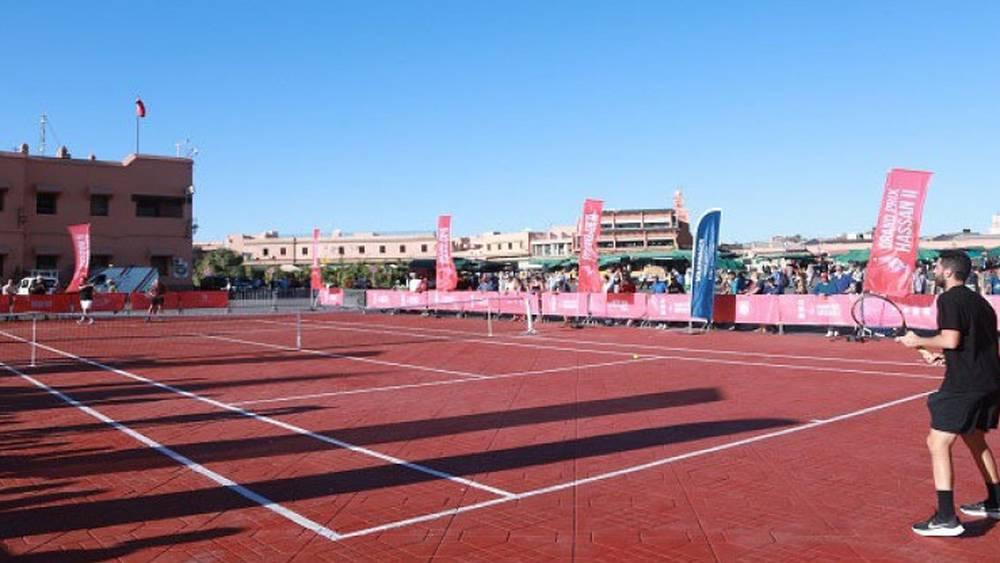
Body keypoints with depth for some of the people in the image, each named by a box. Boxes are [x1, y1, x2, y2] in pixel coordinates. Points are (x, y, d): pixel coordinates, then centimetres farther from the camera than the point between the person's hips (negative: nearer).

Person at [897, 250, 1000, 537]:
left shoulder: (949, 299, -10)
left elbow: (951, 340, -21)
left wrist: (919, 341, -6)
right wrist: (944, 356, 21)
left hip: (963, 385, -9)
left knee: (937, 443, -7)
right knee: (974, 439, 27)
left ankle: (946, 518, -10)